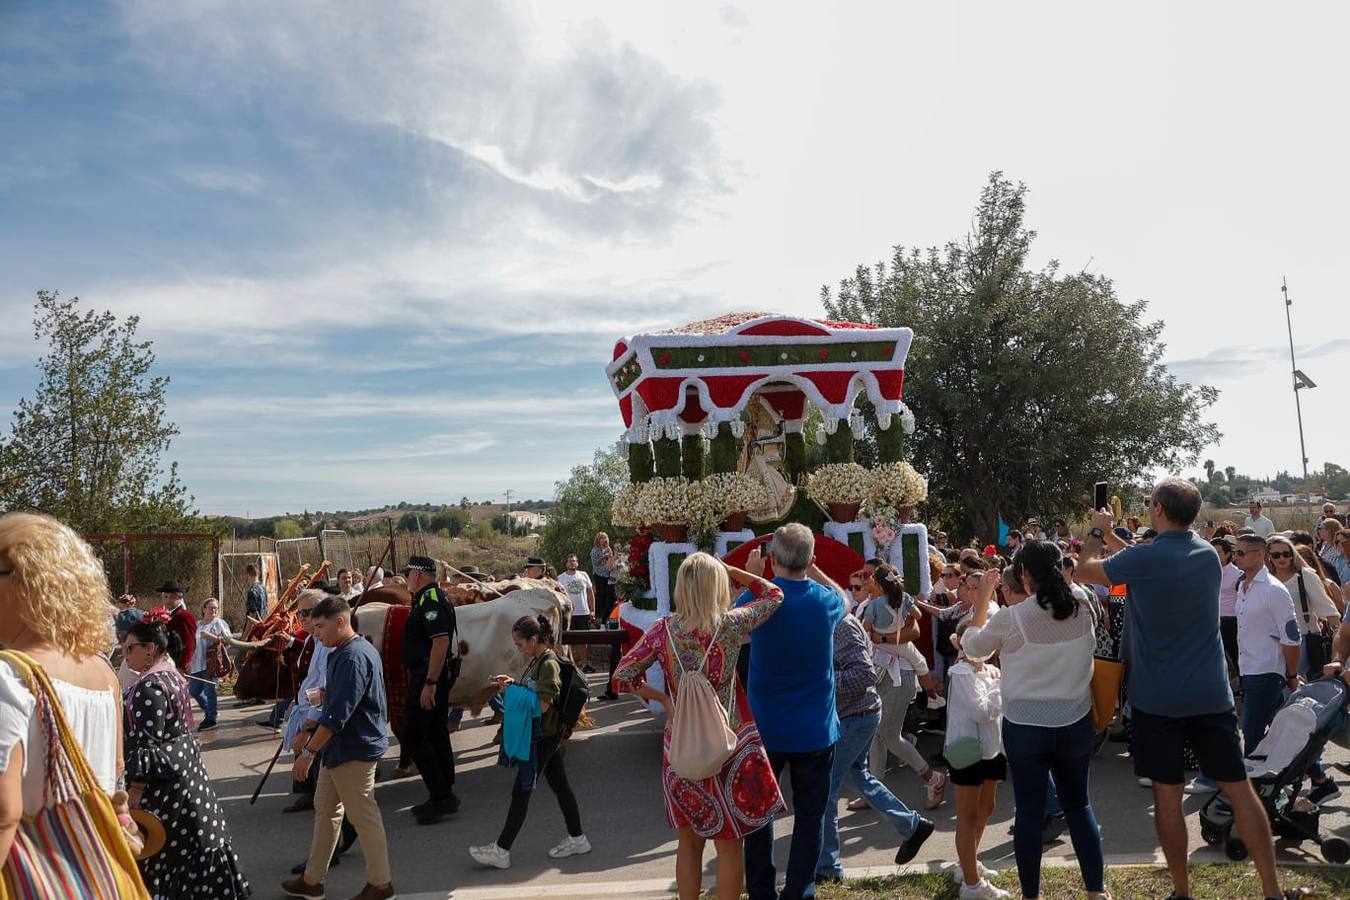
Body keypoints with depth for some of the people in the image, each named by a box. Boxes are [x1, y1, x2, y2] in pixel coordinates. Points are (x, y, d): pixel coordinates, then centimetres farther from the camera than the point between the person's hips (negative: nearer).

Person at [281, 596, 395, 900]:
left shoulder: (352, 657, -23)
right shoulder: (342, 653, 10)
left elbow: (338, 713, -27)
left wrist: (308, 752, -24)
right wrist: (312, 728, 17)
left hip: (354, 751, -10)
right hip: (337, 748, 10)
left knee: (364, 816, 2)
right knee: (325, 810, 18)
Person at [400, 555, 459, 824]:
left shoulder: (430, 600, -16)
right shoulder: (432, 598, 16)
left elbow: (441, 642, -25)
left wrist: (429, 684, -25)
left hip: (427, 677, -10)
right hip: (437, 677, 10)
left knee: (413, 736, -6)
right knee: (436, 734, 14)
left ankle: (441, 797, -3)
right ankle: (444, 797, 21)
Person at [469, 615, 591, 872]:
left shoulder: (549, 664, -20)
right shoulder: (536, 661, 9)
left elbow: (542, 705, -24)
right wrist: (513, 683, 3)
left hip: (545, 736, -9)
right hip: (545, 735, 9)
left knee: (521, 791, -2)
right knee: (560, 785, 14)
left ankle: (501, 851, 6)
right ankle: (577, 839, 23)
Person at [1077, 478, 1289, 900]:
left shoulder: (1142, 559, -15)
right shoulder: (1208, 553, 4)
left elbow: (1084, 570, 1)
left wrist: (1097, 532, 18)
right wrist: (1111, 536, 25)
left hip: (1158, 697, -5)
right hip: (1212, 693, 5)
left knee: (1167, 794, 6)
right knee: (1239, 788, 10)